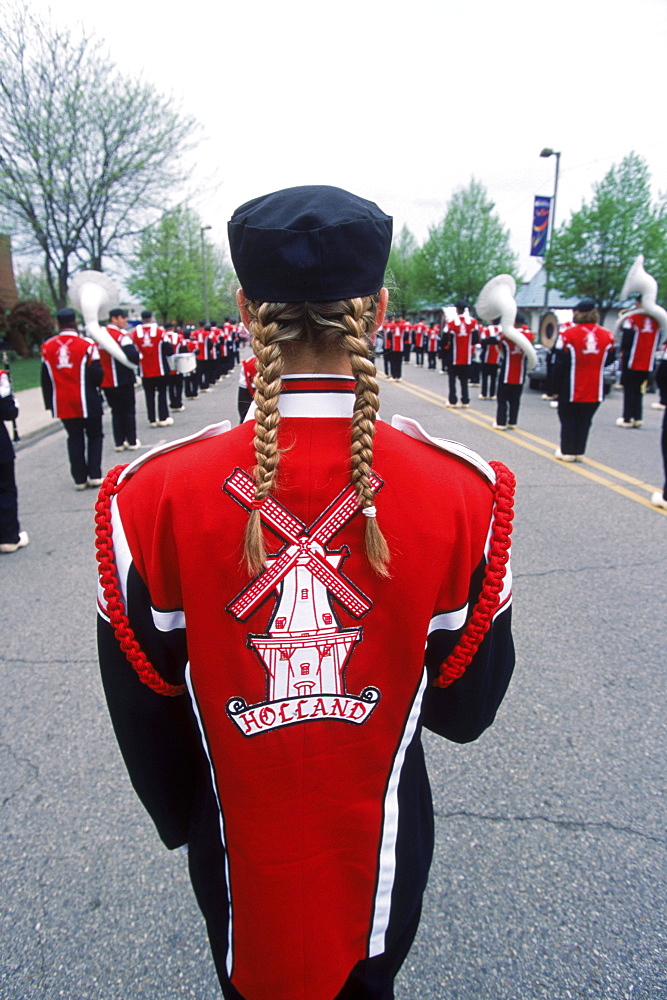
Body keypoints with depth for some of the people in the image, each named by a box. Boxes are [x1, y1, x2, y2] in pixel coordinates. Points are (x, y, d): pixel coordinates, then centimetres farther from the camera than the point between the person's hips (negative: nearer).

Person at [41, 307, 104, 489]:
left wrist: (50, 402, 15)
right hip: (86, 401, -3)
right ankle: (94, 475, 8)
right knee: (94, 436, 12)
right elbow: (97, 374, -11)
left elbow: (46, 378, 6)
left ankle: (80, 478, 14)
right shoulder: (87, 345, -12)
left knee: (75, 439, 13)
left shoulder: (47, 347, 1)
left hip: (62, 404, 4)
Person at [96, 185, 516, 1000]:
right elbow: (466, 708, -12)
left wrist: (182, 821, 8)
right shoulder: (464, 491, -24)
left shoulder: (151, 496, -24)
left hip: (239, 856, 0)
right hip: (383, 860, 1)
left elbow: (144, 709, -11)